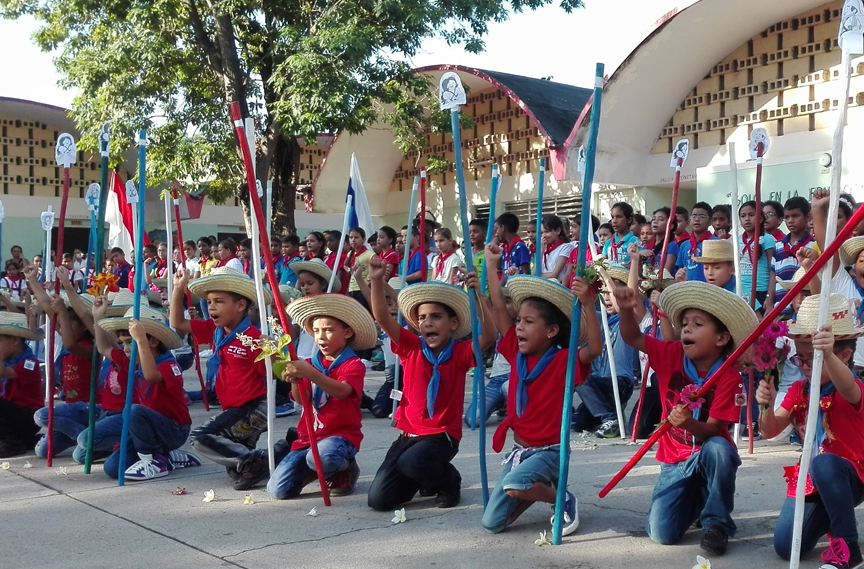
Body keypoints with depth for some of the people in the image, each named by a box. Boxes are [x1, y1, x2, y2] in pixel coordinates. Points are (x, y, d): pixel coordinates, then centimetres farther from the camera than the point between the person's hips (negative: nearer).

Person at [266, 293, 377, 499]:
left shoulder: (353, 364, -3)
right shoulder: (310, 364, 13)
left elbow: (342, 391, -25)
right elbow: (301, 399, -3)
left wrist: (310, 373, -40)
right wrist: (294, 380, -25)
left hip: (341, 434, -5)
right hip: (308, 436, 5)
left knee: (321, 457, -40)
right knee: (278, 489, -10)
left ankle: (345, 468, -3)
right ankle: (317, 469, 19)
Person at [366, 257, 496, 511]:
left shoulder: (460, 352, -6)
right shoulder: (411, 347, 0)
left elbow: (488, 336, -25)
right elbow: (382, 318, -11)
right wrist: (377, 280, -25)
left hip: (443, 435, -4)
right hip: (409, 433, 4)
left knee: (412, 462, -36)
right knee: (378, 499, -4)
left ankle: (448, 480, -2)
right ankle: (427, 477, 23)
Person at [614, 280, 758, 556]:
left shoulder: (729, 378, -18)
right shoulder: (672, 355, -7)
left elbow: (712, 430, -21)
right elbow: (632, 337, -8)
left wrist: (689, 424, -42)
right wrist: (626, 310, -27)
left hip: (707, 456, -2)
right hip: (675, 460, 3)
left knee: (718, 449, -40)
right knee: (661, 533, -12)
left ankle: (716, 523, -16)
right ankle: (694, 498, 23)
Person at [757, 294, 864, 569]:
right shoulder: (798, 390, 1)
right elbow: (770, 431, -5)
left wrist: (828, 355, -68)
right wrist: (768, 405, -28)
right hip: (811, 477, 5)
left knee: (823, 464, -40)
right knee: (785, 546, -9)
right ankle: (825, 517, 24)